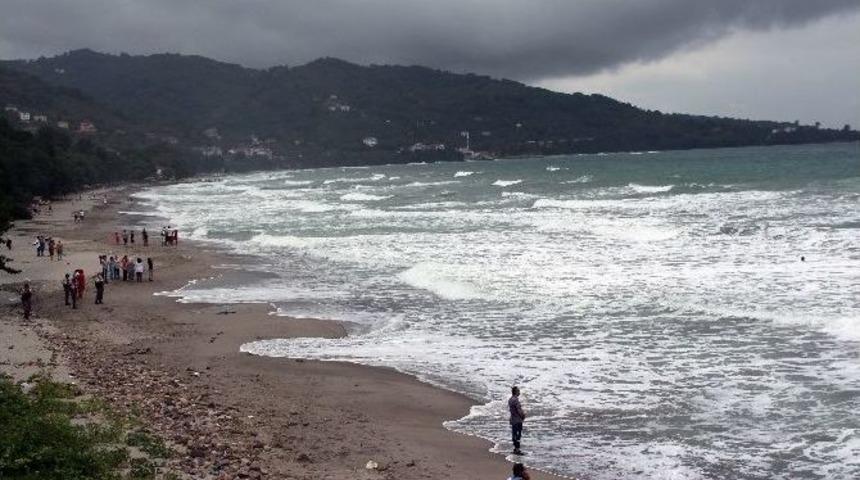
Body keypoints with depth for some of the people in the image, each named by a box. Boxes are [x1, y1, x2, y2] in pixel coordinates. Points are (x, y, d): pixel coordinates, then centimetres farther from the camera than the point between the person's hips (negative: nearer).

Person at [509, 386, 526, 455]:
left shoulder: (510, 399, 8)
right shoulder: (515, 400, -22)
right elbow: (519, 411, -22)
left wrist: (523, 413, 8)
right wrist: (523, 416, -2)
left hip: (513, 420, 9)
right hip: (518, 420, -9)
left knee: (514, 434, 15)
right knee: (518, 435, -4)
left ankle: (515, 448, 24)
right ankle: (517, 450, -2)